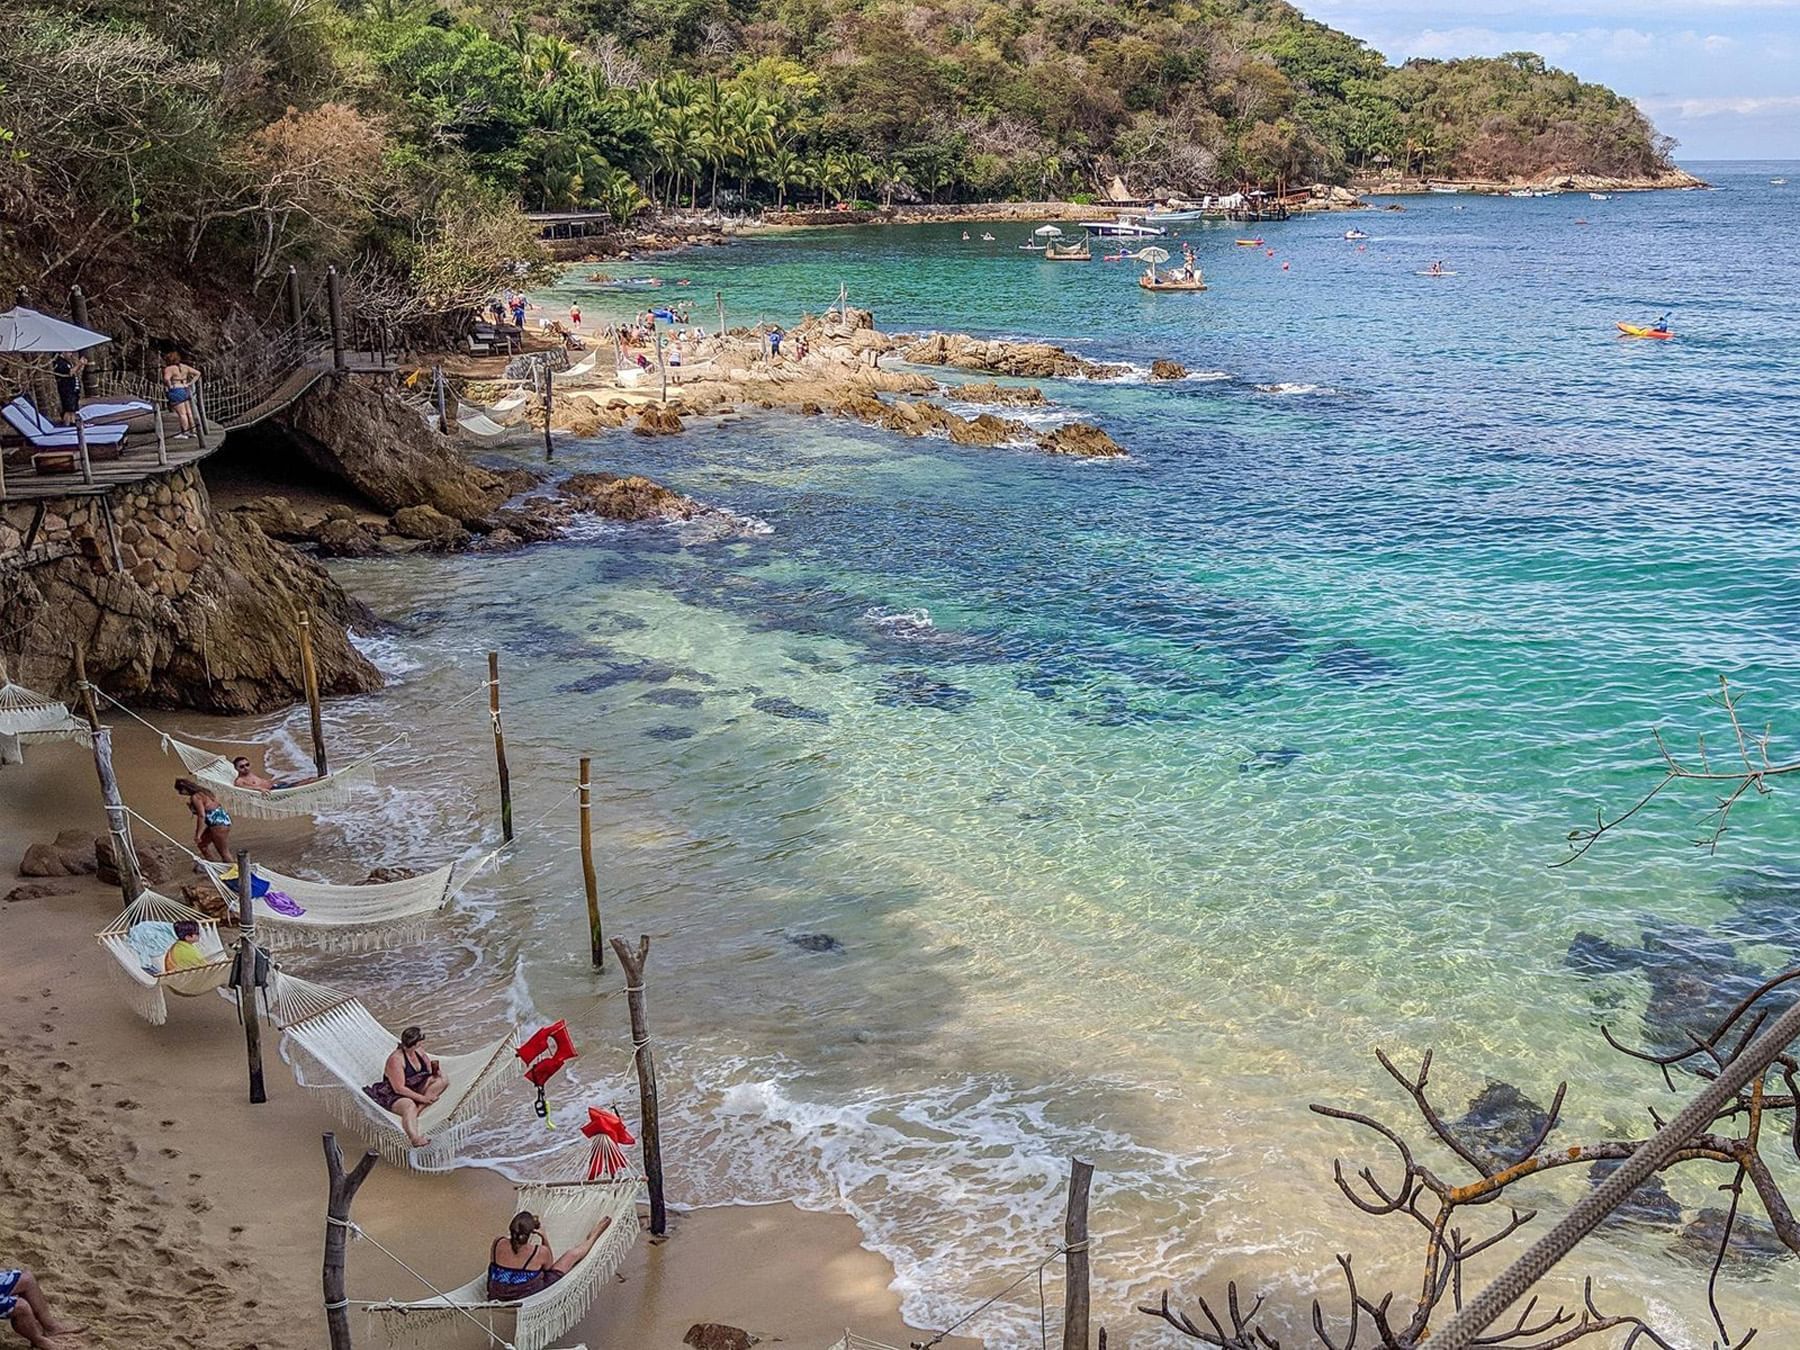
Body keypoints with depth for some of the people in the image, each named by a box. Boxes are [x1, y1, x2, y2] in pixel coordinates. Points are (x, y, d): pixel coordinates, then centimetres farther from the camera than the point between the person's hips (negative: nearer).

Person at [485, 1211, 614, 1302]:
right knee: (573, 1254, 13)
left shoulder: (497, 1244, -21)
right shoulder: (540, 1252, -27)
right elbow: (549, 1266, -2)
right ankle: (591, 1238, 45)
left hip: (497, 1296, 4)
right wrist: (544, 1238, -5)